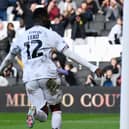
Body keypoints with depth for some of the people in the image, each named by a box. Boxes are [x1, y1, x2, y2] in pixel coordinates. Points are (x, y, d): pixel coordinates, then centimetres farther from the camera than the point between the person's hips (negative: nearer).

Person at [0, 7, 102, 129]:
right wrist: (92, 67, -2)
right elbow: (70, 54, -2)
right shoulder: (50, 34, 4)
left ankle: (34, 111, -25)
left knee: (43, 116, 9)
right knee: (56, 108, 16)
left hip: (29, 79, 3)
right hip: (48, 75, -3)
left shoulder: (21, 37, 14)